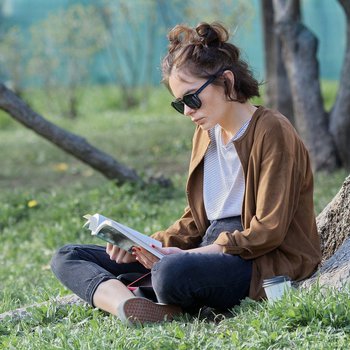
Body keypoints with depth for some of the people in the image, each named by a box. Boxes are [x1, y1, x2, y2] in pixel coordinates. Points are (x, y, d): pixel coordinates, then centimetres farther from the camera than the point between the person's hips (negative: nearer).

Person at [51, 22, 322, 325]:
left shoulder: (271, 131, -10)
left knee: (171, 273, -42)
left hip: (263, 264, -9)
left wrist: (187, 254, -19)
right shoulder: (206, 133, 16)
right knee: (69, 257, 0)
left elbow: (268, 231, -16)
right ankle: (127, 305, -31)